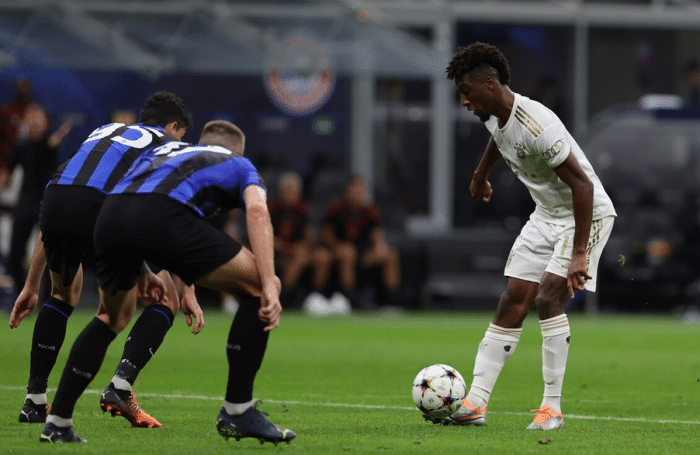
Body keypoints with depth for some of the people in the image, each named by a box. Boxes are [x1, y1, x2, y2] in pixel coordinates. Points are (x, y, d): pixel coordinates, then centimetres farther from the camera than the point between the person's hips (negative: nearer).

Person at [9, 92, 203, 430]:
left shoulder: (103, 132, 39)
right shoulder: (168, 148, 26)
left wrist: (31, 286, 39)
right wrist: (187, 292, 11)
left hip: (54, 197, 5)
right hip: (101, 208, -5)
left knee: (63, 295, 33)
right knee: (165, 301, 12)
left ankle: (34, 401, 28)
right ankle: (120, 388, -6)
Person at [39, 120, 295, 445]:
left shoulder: (163, 150, 43)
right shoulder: (239, 165, 29)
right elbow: (257, 210, 8)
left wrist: (141, 274, 43)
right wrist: (270, 284, -3)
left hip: (109, 214, 5)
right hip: (165, 217, -5)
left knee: (112, 318, 31)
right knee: (257, 288, 11)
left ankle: (57, 422, 24)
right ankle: (237, 412, 9)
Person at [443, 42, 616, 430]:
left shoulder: (536, 126, -32)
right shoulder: (494, 116, -4)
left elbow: (582, 184, -31)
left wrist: (579, 254, -34)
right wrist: (480, 176, 41)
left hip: (587, 213, -9)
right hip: (547, 214, 9)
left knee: (548, 298, -22)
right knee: (511, 305, 2)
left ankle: (552, 408, -14)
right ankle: (476, 404, 1)